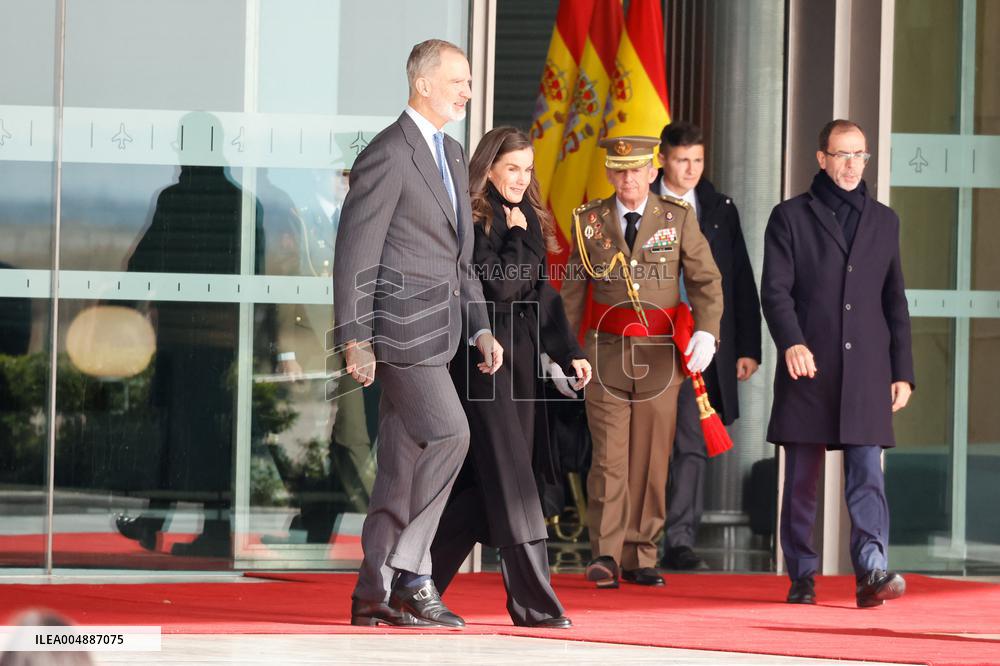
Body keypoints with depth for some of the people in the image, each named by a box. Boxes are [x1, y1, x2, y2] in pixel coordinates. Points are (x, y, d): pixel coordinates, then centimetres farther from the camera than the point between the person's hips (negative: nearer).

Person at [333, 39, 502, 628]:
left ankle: (377, 594, 11)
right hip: (401, 323, -9)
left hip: (435, 328, 9)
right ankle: (408, 570, -10)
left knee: (406, 460, 8)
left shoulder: (452, 155, 19)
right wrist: (355, 339, -17)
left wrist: (481, 329, 15)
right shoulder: (387, 156, -11)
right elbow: (355, 253, -13)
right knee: (448, 433, -17)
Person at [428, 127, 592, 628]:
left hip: (521, 359, 8)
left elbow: (542, 292, 17)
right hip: (483, 358, -8)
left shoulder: (529, 219, 15)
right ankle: (535, 602, -11)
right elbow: (499, 285, -17)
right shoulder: (473, 220, -9)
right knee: (510, 478, -10)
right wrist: (518, 237, -9)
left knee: (483, 479, 7)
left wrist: (568, 352, 11)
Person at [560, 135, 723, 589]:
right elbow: (572, 290, 10)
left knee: (651, 460, 4)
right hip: (605, 352, -1)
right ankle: (605, 556, -7)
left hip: (661, 356, 1)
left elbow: (706, 281, 1)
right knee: (609, 457, -8)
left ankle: (639, 557, 11)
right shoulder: (589, 221, 6)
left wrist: (706, 333, -14)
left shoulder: (678, 218, 3)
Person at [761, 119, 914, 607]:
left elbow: (895, 302, 17)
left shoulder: (884, 222, 16)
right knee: (801, 479, 3)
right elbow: (775, 290, -4)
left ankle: (872, 572, -20)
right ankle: (801, 577, 11)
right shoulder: (790, 217, 6)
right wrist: (792, 343, -21)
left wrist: (902, 373, 11)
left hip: (866, 373, 2)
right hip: (808, 367, -1)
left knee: (867, 474, -10)